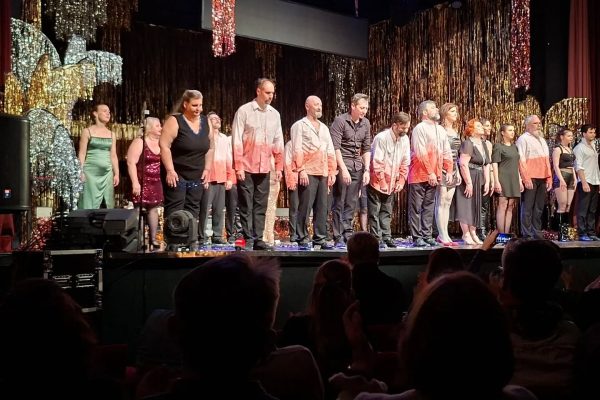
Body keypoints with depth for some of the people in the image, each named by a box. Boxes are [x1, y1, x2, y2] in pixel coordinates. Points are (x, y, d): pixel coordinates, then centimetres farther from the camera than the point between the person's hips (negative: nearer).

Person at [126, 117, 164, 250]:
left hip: (157, 183, 6)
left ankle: (153, 239, 17)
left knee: (153, 208, 9)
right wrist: (135, 182, -20)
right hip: (142, 183, -6)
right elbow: (131, 163, -13)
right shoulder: (139, 142, -6)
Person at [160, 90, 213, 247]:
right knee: (174, 210, -7)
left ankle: (192, 241, 11)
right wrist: (170, 171, -20)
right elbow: (164, 146, -15)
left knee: (193, 211, 7)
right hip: (176, 175, -6)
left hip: (197, 177, 6)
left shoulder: (205, 122, 9)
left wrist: (207, 169, 6)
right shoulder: (174, 121, -9)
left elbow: (210, 148, 15)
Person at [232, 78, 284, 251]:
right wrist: (238, 167, -11)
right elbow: (237, 141, -7)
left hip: (264, 168, 4)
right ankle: (247, 240, 4)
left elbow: (278, 142, 13)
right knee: (246, 206, 0)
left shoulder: (274, 114, 9)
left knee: (261, 206, 7)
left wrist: (279, 166, 9)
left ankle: (258, 239, 13)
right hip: (247, 167, -4)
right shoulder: (244, 111, -4)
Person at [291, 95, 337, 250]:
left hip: (323, 173, 6)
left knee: (322, 207, 4)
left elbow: (330, 151, 21)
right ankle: (303, 239, -2)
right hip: (307, 173, -6)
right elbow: (297, 150, -5)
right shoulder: (299, 125, 4)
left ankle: (320, 238, 9)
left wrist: (332, 171, 12)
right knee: (305, 206, -7)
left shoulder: (324, 128, 22)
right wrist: (301, 170, -14)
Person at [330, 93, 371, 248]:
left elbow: (366, 148, 13)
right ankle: (339, 238, 1)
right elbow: (335, 147, -13)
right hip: (341, 165, -5)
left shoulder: (366, 123, 9)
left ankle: (347, 235, 13)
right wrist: (343, 169, -17)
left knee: (351, 204, 7)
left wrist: (366, 170, 5)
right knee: (339, 203, -3)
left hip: (357, 167, 5)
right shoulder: (340, 121, -8)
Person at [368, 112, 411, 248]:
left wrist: (401, 181, -1)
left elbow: (405, 163, 5)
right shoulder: (381, 138, -18)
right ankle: (376, 239, 2)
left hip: (391, 183, 6)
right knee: (375, 212, -1)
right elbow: (377, 163, -19)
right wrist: (382, 182, -18)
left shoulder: (405, 139, 0)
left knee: (387, 212, 11)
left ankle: (386, 237, 16)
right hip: (377, 182, -6)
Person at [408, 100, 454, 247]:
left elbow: (446, 152, 15)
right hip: (419, 175, -7)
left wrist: (449, 170, 4)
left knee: (429, 207, 9)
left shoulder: (441, 130, 16)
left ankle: (426, 236, 14)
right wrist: (430, 172, -17)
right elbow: (421, 153, -15)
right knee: (416, 207, -1)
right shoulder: (420, 128, -8)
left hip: (433, 176, 7)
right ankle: (417, 238, 1)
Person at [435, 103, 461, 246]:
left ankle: (443, 235, 9)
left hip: (453, 170, 8)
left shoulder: (455, 132, 17)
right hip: (442, 169, -8)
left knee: (447, 203, 6)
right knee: (441, 203, -6)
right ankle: (443, 236, -4)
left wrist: (458, 172, 19)